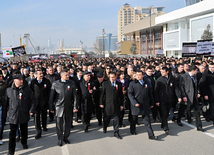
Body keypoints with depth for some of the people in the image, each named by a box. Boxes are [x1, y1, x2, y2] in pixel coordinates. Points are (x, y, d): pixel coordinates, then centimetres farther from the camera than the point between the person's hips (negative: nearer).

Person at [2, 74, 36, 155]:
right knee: (12, 134, 1)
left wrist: (32, 110, -7)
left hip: (24, 115, 1)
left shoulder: (27, 89, -2)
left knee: (24, 131, 18)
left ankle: (24, 143, 44)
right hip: (13, 115, -1)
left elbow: (32, 100, 2)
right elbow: (5, 103, 5)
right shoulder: (9, 90, -2)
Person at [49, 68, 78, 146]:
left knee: (68, 123, 11)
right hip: (59, 107, -2)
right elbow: (51, 97, 0)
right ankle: (60, 139, 20)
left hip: (68, 107, 2)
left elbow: (74, 96, 2)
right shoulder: (55, 84, -4)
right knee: (59, 124, 4)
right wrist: (51, 108, -1)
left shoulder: (72, 83, 0)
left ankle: (66, 137, 29)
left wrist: (75, 106, -3)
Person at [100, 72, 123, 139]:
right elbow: (102, 94, 1)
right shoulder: (105, 83, 1)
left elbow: (121, 95, 7)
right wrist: (101, 103, -2)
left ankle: (116, 133, 12)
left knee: (116, 119, 2)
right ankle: (104, 128, 39)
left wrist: (121, 104, 4)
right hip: (108, 104, -1)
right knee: (106, 118, 12)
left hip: (116, 105, 1)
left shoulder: (119, 84, 5)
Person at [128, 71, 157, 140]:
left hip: (145, 105, 2)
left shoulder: (147, 83, 7)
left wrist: (152, 103, 12)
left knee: (147, 120, 2)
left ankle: (151, 135, 1)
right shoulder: (132, 83, -2)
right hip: (136, 105, -2)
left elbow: (150, 94, 13)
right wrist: (134, 103, -18)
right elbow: (130, 94, -7)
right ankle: (132, 130, 38)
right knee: (134, 118, 14)